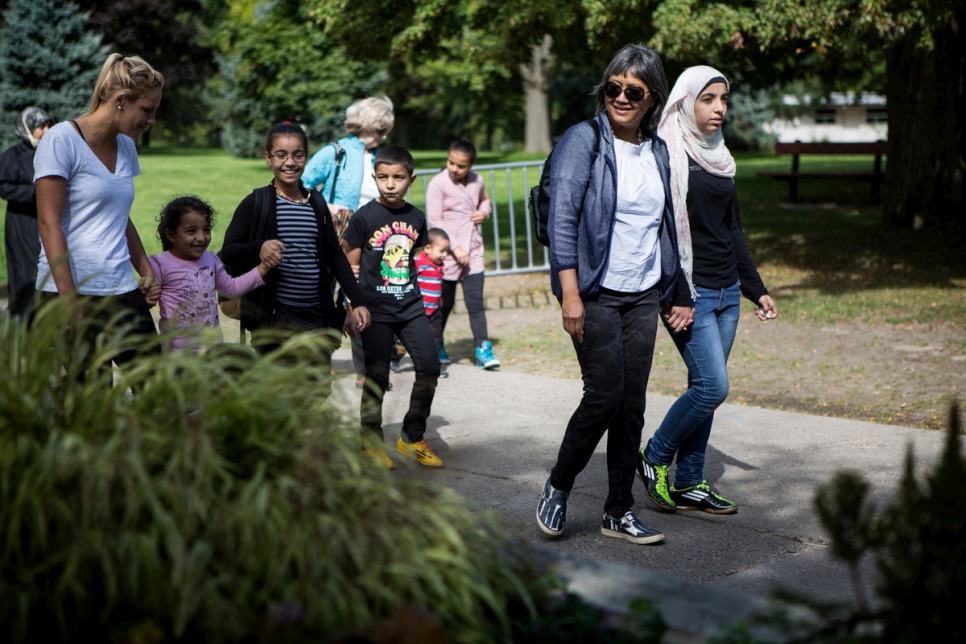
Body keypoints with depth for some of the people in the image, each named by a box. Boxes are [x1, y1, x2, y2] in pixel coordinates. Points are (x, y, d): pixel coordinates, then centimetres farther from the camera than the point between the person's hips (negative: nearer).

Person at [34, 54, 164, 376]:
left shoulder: (126, 146, 16)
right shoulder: (61, 140, -7)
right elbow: (49, 223, -12)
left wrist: (146, 270, 17)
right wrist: (69, 300, -16)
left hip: (123, 292, 7)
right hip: (73, 292, -7)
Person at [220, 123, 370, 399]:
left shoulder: (317, 204, 13)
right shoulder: (256, 203, -1)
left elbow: (335, 255, 18)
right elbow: (227, 252, -4)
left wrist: (357, 301, 13)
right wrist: (258, 249, -23)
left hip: (317, 317, 5)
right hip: (272, 320, -5)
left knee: (320, 391, 4)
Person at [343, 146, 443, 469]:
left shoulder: (416, 217, 5)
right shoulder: (365, 217, -7)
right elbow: (350, 267, -2)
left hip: (410, 306, 4)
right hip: (375, 310, -4)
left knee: (430, 367, -3)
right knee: (377, 376, 0)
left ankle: (412, 437, 13)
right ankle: (371, 442, 17)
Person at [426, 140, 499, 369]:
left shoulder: (477, 181, 7)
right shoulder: (438, 184, -9)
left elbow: (484, 199, 28)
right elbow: (435, 221, -11)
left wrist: (485, 212, 4)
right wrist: (455, 248, -17)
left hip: (473, 251, 3)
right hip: (447, 252, -3)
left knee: (475, 301, -3)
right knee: (445, 303, 7)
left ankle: (483, 349, -2)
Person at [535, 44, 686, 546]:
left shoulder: (656, 151, 11)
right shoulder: (583, 140, -7)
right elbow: (562, 219, -13)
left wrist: (671, 293, 16)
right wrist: (570, 293, -19)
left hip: (643, 296, 6)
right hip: (595, 293, -6)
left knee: (632, 402, 5)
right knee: (605, 393, -10)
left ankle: (619, 512, 15)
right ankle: (557, 487, 13)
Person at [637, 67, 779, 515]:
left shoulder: (719, 157, 15)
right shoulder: (667, 156, -9)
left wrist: (757, 289, 18)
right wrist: (676, 297, -19)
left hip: (727, 292, 8)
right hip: (690, 291, -8)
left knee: (706, 387, 8)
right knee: (712, 385, -13)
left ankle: (688, 483, 16)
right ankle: (654, 457, 8)